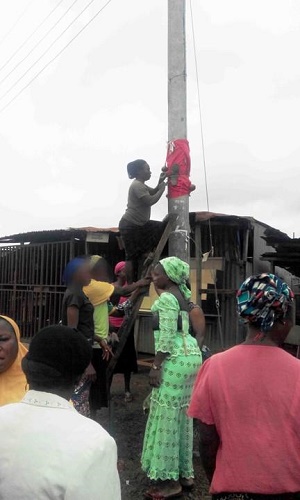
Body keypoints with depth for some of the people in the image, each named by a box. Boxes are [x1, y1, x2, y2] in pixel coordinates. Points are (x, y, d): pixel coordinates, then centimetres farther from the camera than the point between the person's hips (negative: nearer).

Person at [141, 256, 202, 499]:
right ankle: (185, 473, 27)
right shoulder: (181, 293, 12)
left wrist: (156, 366, -18)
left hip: (176, 359, -10)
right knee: (182, 415, 16)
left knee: (167, 417, -1)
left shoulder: (166, 298, -14)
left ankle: (170, 481, 9)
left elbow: (167, 336, -20)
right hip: (191, 355, 10)